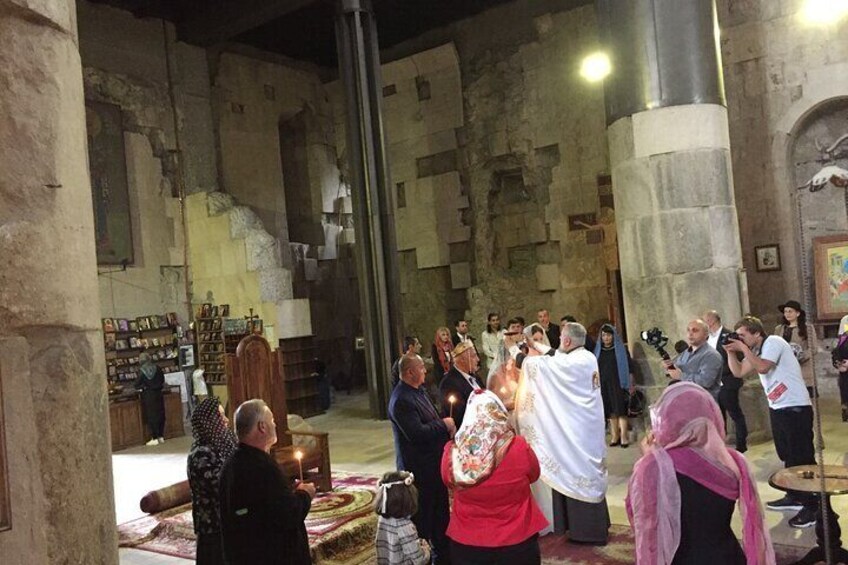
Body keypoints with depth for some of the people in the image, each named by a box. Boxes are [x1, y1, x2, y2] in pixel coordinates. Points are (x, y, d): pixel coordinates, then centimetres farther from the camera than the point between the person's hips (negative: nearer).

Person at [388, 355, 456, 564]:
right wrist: (444, 425, -16)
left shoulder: (419, 391, 8)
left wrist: (448, 427, 0)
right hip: (420, 468, -10)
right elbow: (417, 433, -28)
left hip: (435, 464, 10)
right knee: (422, 517, 3)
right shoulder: (401, 400, -23)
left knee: (441, 513, 21)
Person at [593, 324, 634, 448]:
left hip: (619, 384, -3)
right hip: (604, 385, 3)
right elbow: (595, 369, 11)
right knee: (611, 411, 5)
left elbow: (629, 368, 1)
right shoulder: (598, 350, 9)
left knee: (620, 410, -8)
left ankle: (624, 437, -5)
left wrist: (631, 385, -3)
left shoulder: (621, 349, 1)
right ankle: (615, 436, 13)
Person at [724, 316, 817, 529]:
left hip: (795, 407, -10)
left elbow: (763, 368, -26)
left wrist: (744, 349, -20)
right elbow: (739, 372, 8)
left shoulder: (773, 342, -13)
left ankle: (813, 507, -2)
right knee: (787, 455, 17)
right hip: (777, 408, 10)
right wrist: (730, 351, -3)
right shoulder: (755, 351, 13)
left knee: (802, 457, -7)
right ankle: (795, 497, 28)